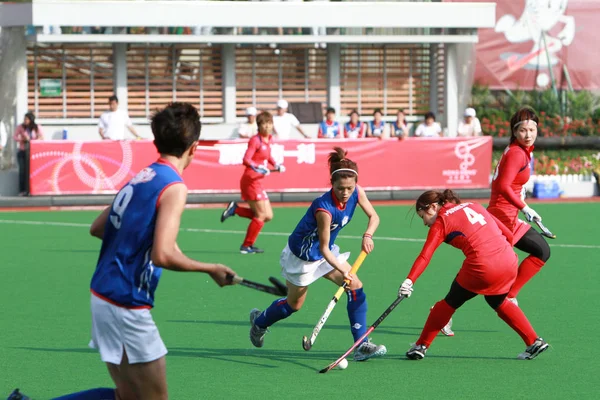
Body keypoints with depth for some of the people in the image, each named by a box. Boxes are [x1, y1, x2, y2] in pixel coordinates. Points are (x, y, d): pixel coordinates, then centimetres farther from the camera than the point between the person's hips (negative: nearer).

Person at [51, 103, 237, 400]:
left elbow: (97, 228, 19)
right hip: (127, 306, -9)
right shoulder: (173, 188, -15)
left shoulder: (140, 178, 10)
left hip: (102, 294, 9)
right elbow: (162, 256, -24)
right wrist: (211, 270, -12)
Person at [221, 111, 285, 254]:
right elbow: (246, 160, -22)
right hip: (250, 181, -8)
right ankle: (247, 246, 5)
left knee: (268, 216, 7)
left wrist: (276, 165, 12)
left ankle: (235, 209, 14)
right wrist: (258, 168, -37)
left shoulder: (269, 139, 10)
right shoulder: (255, 140, -14)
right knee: (261, 215, -6)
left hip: (257, 182, 8)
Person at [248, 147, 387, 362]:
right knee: (294, 304, 13)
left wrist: (368, 235, -24)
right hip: (302, 255, -6)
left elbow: (374, 217, -3)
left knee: (356, 287, -12)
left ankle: (362, 345, -10)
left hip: (326, 252, 6)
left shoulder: (357, 192, -18)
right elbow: (324, 249, -31)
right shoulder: (324, 208, -37)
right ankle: (259, 321, 44)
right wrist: (342, 271, -42)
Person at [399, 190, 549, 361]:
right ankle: (534, 342, 28)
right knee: (498, 302, 31)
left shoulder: (441, 222, 6)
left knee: (451, 302, 15)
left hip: (481, 267, -6)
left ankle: (421, 346, 21)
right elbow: (508, 235, 21)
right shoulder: (474, 206, 23)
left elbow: (425, 256, -7)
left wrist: (409, 281, -14)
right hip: (509, 261, 6)